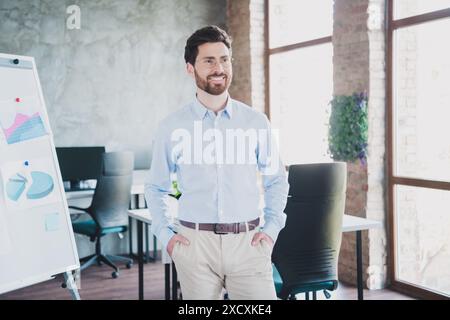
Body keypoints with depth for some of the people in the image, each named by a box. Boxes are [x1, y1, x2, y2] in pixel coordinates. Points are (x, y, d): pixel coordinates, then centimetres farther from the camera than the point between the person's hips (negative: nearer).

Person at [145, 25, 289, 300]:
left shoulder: (256, 122, 3)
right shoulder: (172, 127, 2)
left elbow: (277, 180, 12)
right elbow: (156, 188, 11)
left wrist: (272, 229, 2)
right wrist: (165, 235, 2)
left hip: (248, 243, 1)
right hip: (195, 243, 0)